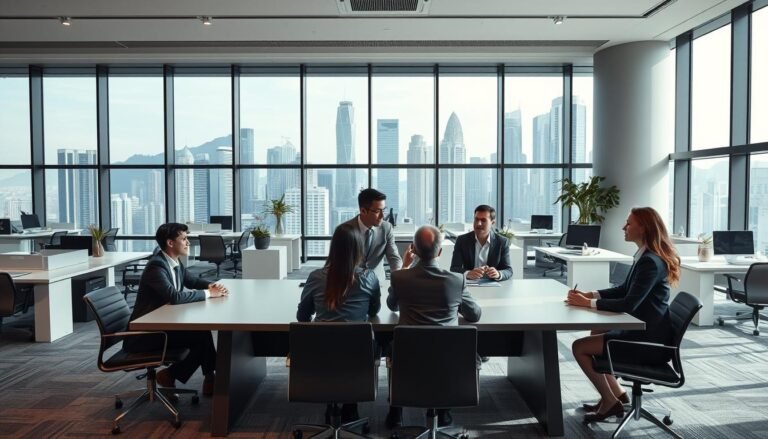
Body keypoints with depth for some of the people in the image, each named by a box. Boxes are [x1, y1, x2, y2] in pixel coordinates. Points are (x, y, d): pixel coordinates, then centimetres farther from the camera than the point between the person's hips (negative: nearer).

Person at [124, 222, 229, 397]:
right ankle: (170, 375, 0)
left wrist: (212, 285, -2)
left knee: (205, 330, -5)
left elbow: (193, 281, 20)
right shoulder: (156, 266, -22)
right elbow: (174, 297, -34)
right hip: (146, 332, -9)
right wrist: (208, 293, -24)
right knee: (202, 336, -16)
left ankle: (212, 377, 2)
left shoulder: (175, 262, 5)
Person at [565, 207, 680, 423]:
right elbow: (624, 290, 15)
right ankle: (616, 393, 29)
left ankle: (610, 402, 7)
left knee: (580, 347, -9)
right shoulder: (646, 256, 8)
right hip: (643, 330, 10)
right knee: (595, 333, 28)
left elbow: (629, 303, -28)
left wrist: (587, 303, -20)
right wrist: (589, 294, 3)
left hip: (648, 338, -10)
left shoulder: (650, 262, -23)